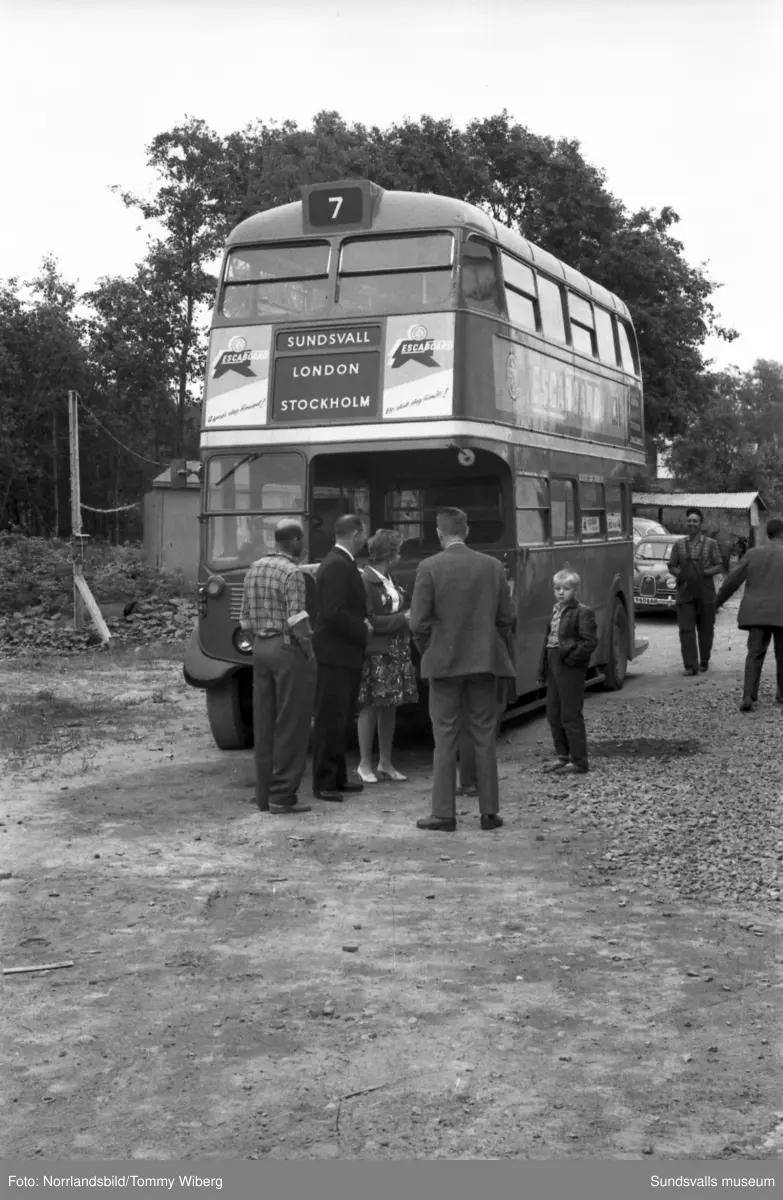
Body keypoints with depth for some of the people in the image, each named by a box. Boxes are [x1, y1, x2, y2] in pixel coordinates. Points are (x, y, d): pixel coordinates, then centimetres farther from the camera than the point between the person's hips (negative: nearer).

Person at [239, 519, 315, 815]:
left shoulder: (254, 569, 11)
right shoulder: (291, 573, -13)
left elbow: (245, 619, 14)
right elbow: (297, 621, -20)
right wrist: (309, 652, -9)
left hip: (260, 648, 8)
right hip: (288, 649, -8)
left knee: (264, 725, 10)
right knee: (291, 725, -2)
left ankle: (264, 794, 15)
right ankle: (282, 796, -2)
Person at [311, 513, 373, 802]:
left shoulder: (342, 563, 15)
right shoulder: (337, 566, -17)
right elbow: (333, 613, -25)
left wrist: (363, 624, 4)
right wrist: (363, 630, -14)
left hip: (345, 654, 10)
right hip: (336, 655, -10)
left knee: (343, 720, 16)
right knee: (330, 721, -4)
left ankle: (337, 777, 24)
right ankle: (323, 783, 1)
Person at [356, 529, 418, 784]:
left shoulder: (389, 580, 14)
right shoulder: (366, 581, -13)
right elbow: (369, 621, -19)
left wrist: (407, 618, 0)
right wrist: (403, 619, -17)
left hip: (396, 653, 8)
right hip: (375, 655, -8)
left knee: (390, 708, 10)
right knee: (370, 708, -1)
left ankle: (385, 763, 18)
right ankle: (365, 764, 8)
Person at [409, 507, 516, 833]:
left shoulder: (429, 568, -7)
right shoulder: (492, 566, 1)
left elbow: (419, 622, -9)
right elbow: (505, 619, 4)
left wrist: (427, 652, 8)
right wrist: (503, 656, 16)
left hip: (444, 663, -2)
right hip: (484, 663, 2)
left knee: (445, 740, 3)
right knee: (484, 739, 8)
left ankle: (443, 813, 4)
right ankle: (489, 812, 11)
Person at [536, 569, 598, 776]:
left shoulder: (582, 612, -9)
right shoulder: (556, 610, 14)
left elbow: (590, 642, -15)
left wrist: (570, 657, -18)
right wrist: (542, 669, 13)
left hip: (571, 668, -8)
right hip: (553, 665, 8)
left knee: (570, 715, -3)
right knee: (553, 714, 13)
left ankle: (578, 761, 5)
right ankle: (563, 756, 25)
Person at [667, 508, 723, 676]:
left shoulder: (710, 544, 5)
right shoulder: (679, 544, 9)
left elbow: (719, 567, 2)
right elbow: (672, 566, 13)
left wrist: (704, 573, -14)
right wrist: (680, 574, -8)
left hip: (705, 593, -1)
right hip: (684, 593, 1)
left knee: (705, 629, 7)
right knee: (686, 629, -9)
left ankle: (704, 661, 25)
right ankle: (690, 666, -11)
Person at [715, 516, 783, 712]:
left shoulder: (754, 554, 4)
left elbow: (732, 580, 5)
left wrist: (718, 601, 17)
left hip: (757, 613, 1)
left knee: (755, 655, -1)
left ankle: (748, 697, -17)